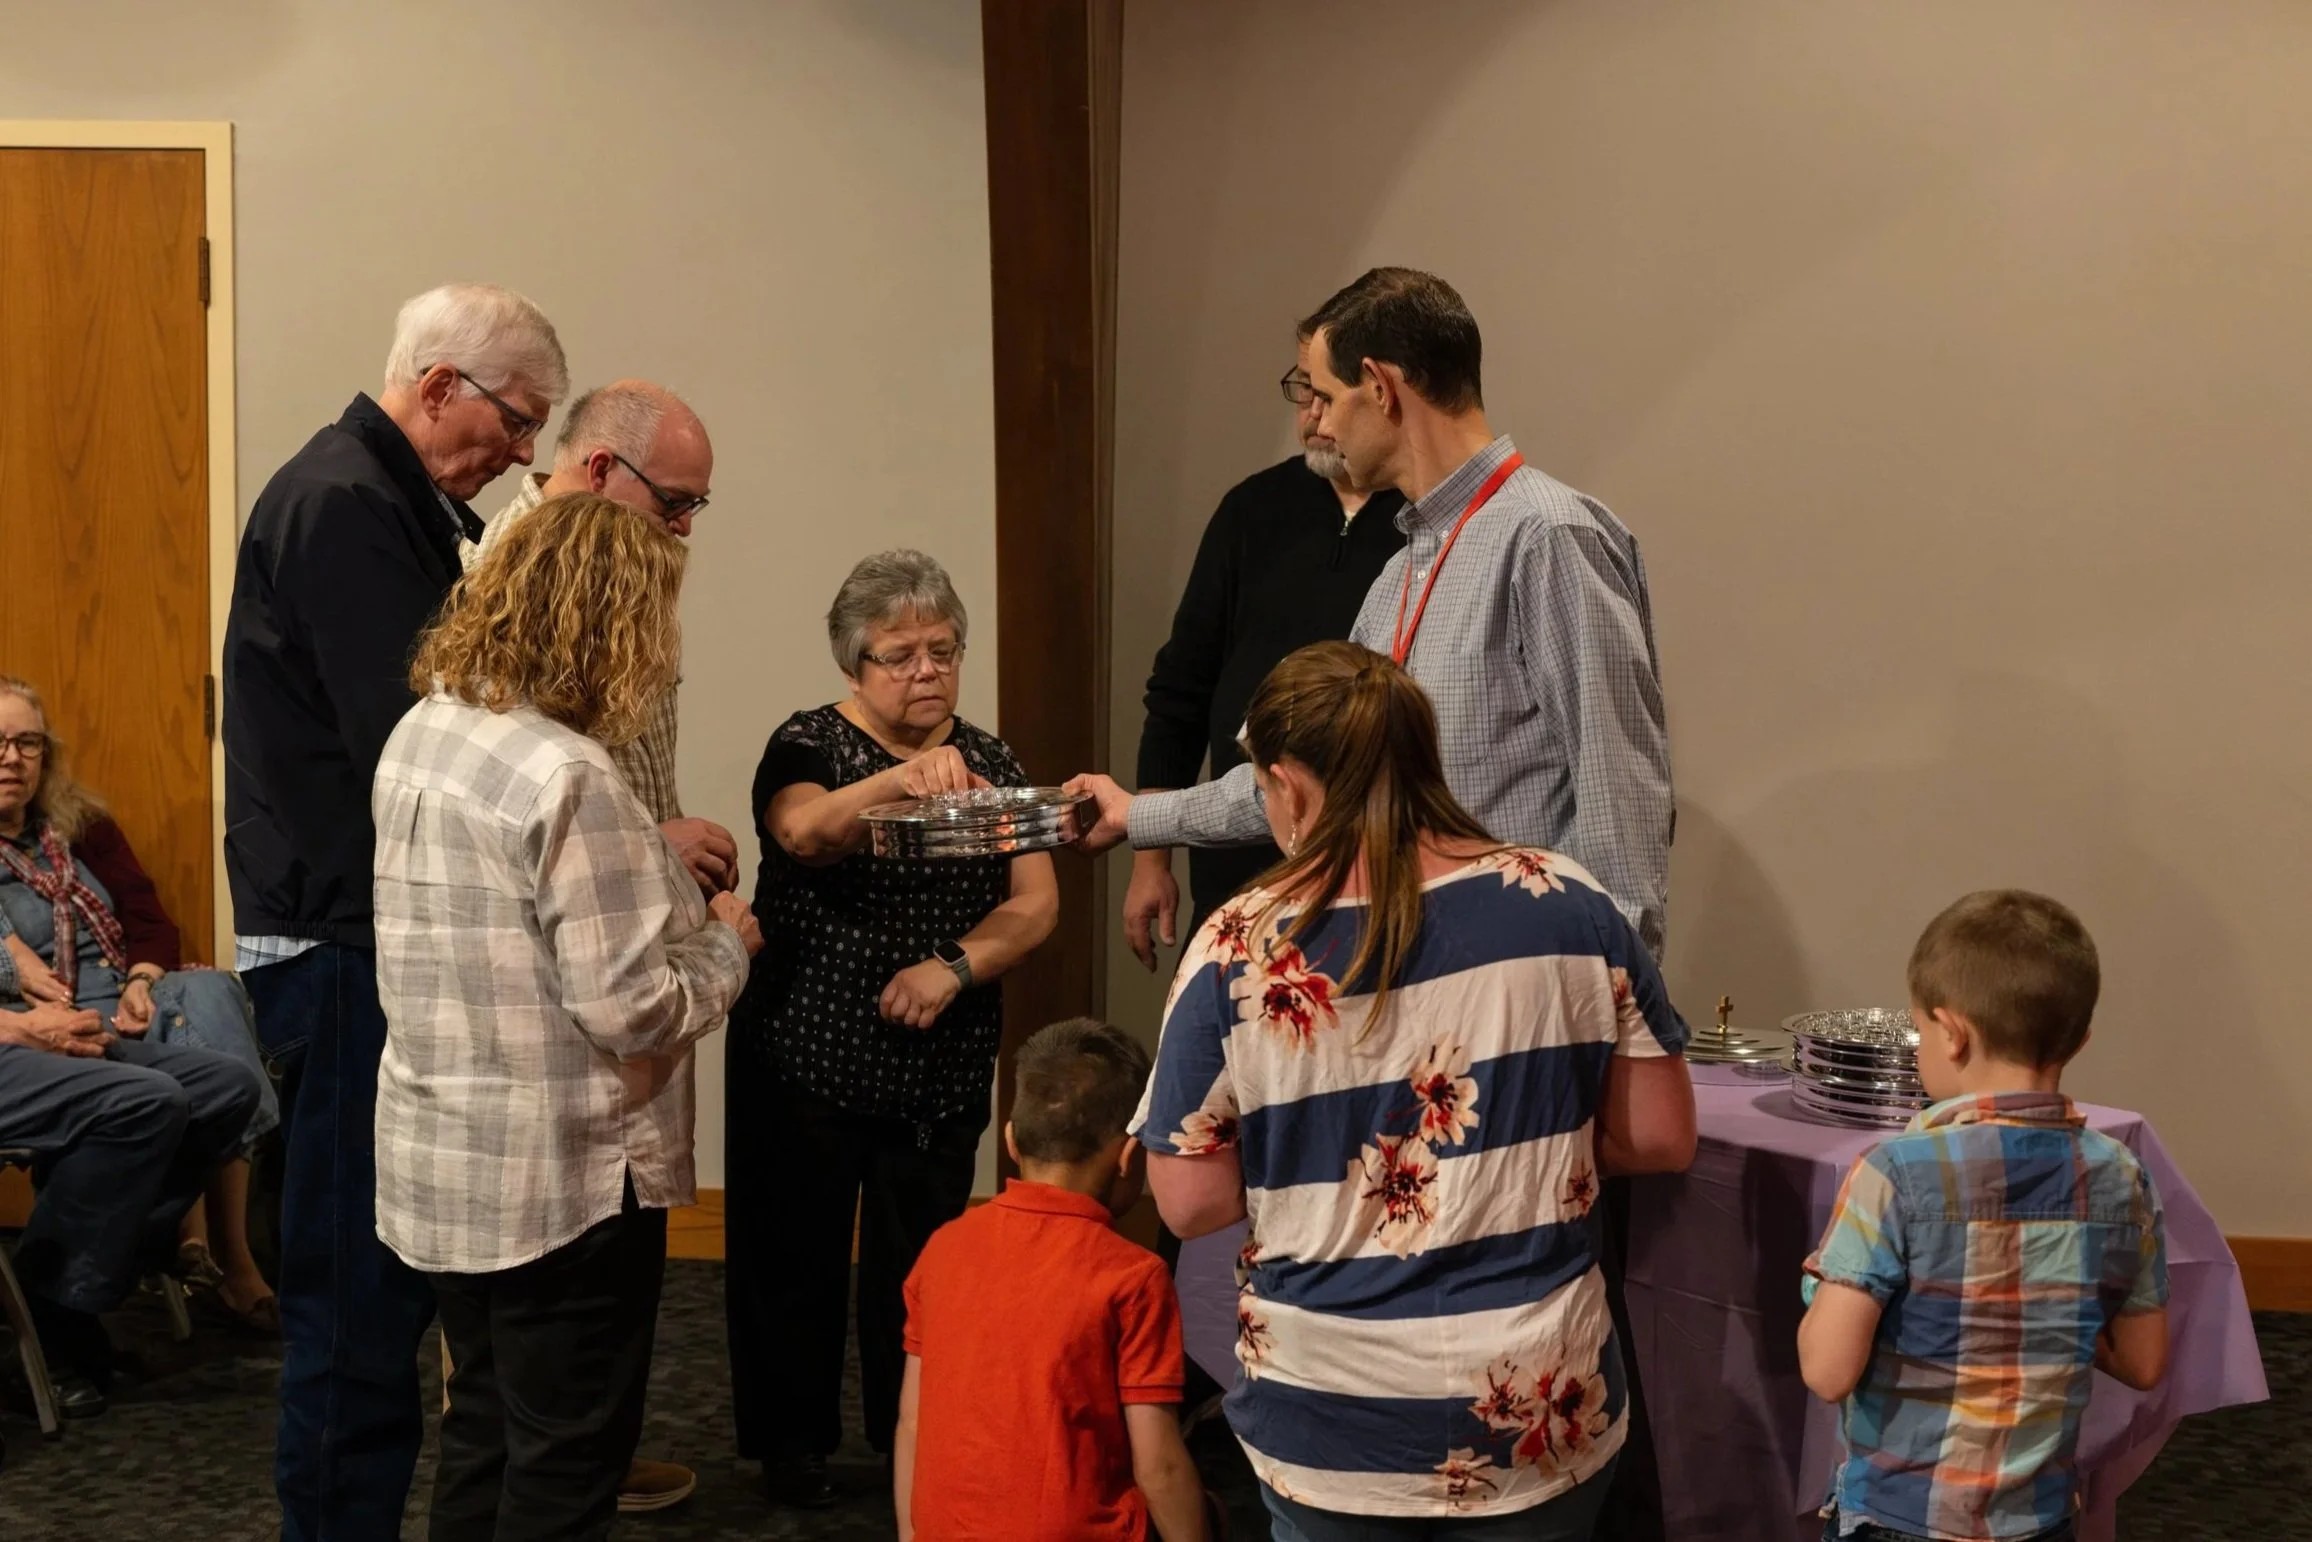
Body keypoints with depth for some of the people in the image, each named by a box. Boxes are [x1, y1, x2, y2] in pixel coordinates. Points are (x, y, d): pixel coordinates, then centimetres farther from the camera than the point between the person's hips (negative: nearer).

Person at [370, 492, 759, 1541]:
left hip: (437, 1166, 8)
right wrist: (725, 944, -5)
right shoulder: (568, 776, -23)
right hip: (564, 1180, -8)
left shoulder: (421, 735, 3)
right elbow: (629, 1013, -23)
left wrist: (656, 863, 13)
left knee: (481, 1435, 21)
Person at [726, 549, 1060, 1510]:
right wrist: (899, 780, -47)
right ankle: (792, 1440, 23)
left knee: (921, 1261, 9)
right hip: (806, 1060, -3)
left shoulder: (990, 763, 6)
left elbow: (1036, 903, 0)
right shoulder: (809, 745, -6)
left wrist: (956, 966, -18)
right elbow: (805, 831, -28)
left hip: (942, 1069, 3)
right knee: (796, 1254, 6)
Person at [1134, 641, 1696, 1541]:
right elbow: (1660, 1140, -2)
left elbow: (1190, 1203, -7)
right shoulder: (1569, 906, -7)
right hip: (1538, 1413, 1)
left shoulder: (1238, 950, -11)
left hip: (1329, 1427, -1)